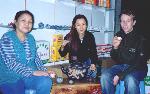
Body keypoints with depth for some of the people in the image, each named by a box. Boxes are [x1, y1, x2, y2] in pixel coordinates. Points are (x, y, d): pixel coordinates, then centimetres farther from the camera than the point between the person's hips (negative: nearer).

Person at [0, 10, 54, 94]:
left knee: (46, 82, -21)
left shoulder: (31, 38, 9)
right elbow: (11, 63, -20)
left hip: (29, 76, 5)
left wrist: (44, 71, -5)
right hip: (10, 78, -5)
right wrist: (33, 72, -26)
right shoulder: (7, 38, -10)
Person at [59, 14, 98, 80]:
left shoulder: (90, 36, -8)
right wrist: (62, 47, -30)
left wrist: (93, 64, -20)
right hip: (74, 64, -2)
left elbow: (93, 52, -3)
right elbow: (62, 54, -9)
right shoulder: (69, 37, -14)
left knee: (93, 74, -20)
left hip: (87, 62, 2)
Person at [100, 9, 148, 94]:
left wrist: (120, 76, -20)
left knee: (130, 79, -36)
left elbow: (139, 63, -15)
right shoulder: (118, 35, 2)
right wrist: (115, 47, -16)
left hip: (137, 69, -4)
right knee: (105, 75, -24)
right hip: (120, 66, 4)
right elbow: (114, 58, 7)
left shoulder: (141, 38, -13)